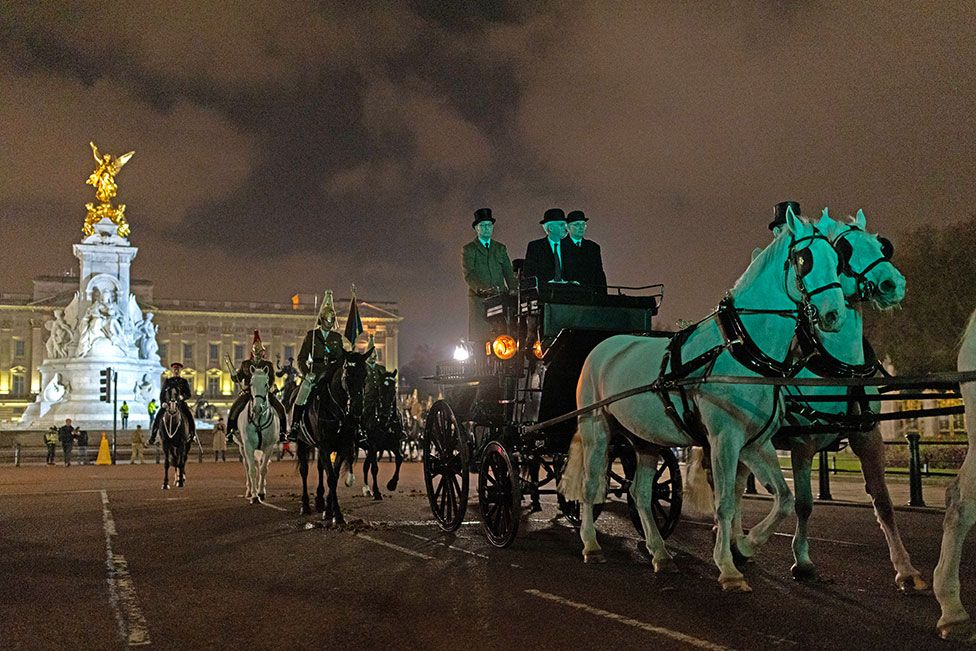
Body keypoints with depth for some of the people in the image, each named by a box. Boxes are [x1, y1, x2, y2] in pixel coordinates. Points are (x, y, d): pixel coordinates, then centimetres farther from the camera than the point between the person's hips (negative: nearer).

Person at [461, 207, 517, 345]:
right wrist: (481, 289, -22)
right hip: (479, 299, -3)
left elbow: (508, 272, 16)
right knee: (479, 336, -10)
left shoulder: (500, 248, 20)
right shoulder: (468, 249, 7)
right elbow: (469, 274, -5)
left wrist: (513, 290, -3)